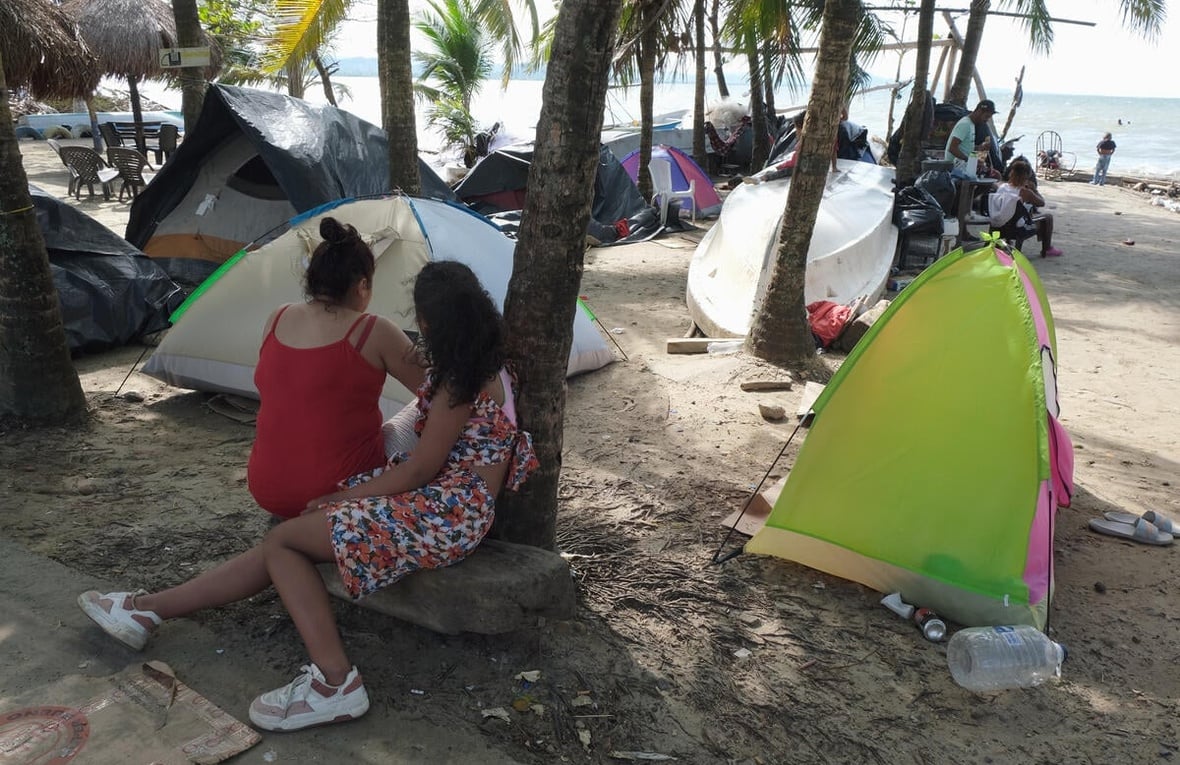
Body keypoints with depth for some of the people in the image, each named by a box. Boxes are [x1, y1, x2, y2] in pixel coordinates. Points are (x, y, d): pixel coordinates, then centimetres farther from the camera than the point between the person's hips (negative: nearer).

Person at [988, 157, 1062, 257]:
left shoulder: (1000, 187, -10)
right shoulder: (1025, 192, -23)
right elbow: (1042, 203, -5)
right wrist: (1034, 189, 2)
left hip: (999, 229, 6)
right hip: (1019, 230, -6)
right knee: (1047, 217, 20)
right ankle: (1046, 249, 33)